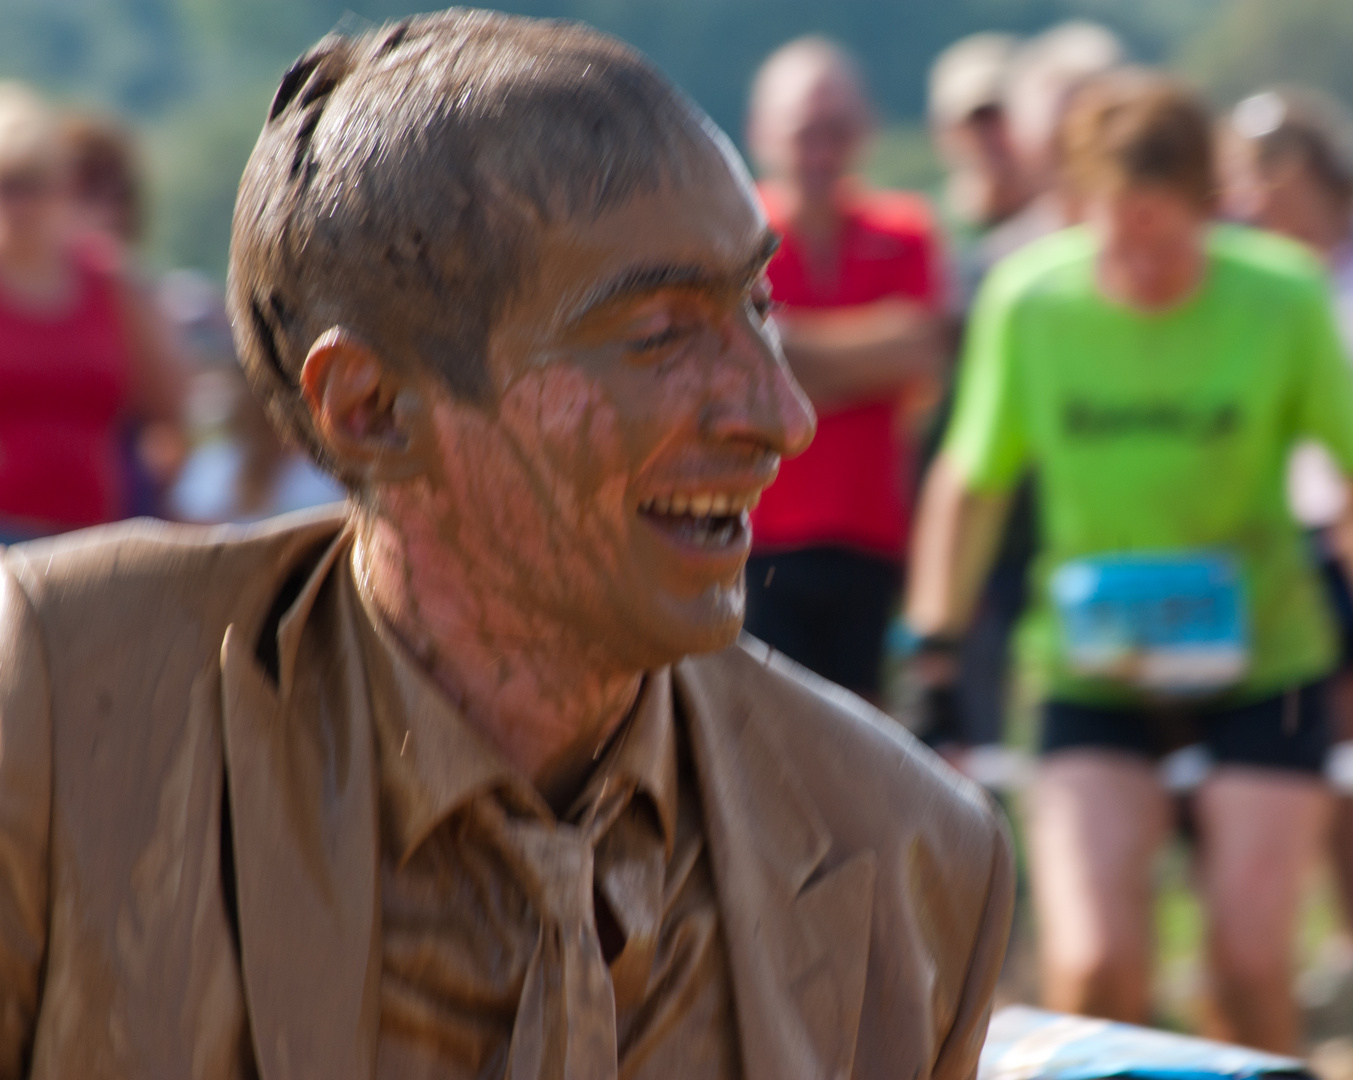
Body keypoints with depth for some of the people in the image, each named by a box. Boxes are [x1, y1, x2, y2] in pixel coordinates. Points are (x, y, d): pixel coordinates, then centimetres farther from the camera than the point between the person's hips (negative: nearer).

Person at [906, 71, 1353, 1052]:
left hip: (1261, 662, 0)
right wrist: (933, 646, -1)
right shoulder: (1029, 301, -12)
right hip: (1091, 671, 0)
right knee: (1092, 970, -14)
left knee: (1249, 968, -5)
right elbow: (971, 483, 3)